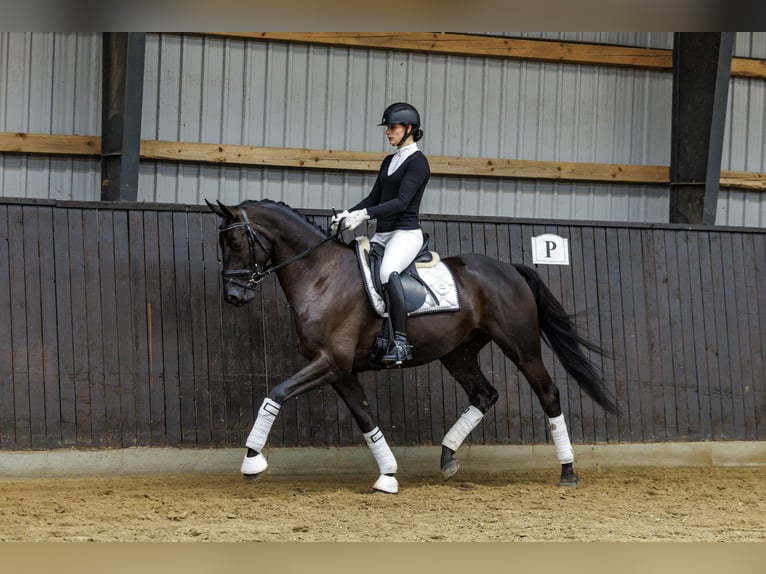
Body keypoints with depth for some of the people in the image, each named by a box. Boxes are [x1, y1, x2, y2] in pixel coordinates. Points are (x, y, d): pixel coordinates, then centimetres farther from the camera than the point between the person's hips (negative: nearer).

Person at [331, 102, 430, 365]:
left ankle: (401, 342, -40)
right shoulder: (389, 162, 19)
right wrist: (348, 215, 3)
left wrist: (364, 214, -25)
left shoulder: (417, 162, -7)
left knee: (388, 271, -37)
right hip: (382, 235, 10)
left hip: (406, 233, -10)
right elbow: (374, 197, 19)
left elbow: (402, 201, -17)